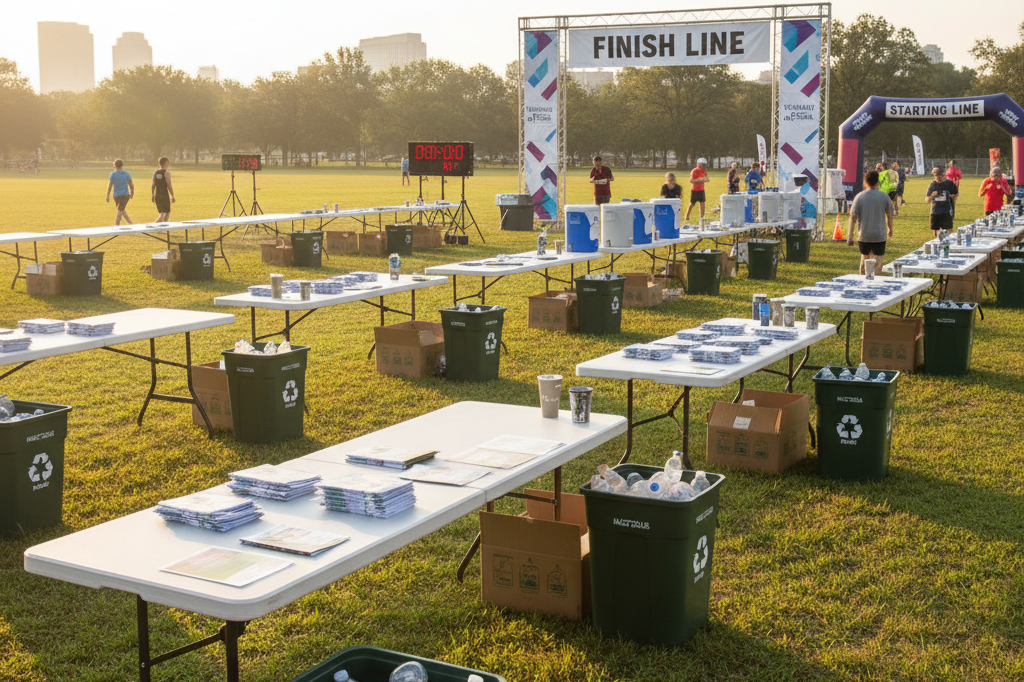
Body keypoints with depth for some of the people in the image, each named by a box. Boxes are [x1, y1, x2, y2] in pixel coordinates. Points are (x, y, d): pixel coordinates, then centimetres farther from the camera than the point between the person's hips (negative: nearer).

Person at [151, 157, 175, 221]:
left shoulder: (155, 172, 8)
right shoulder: (166, 172, -9)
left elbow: (153, 185, 6)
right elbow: (169, 186, -13)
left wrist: (153, 195, 13)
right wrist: (172, 196, -7)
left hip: (157, 196, 7)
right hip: (165, 196, -7)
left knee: (162, 213, 19)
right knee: (167, 213, -2)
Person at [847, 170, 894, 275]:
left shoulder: (859, 197, -7)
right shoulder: (884, 196, -4)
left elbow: (853, 217, -7)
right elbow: (889, 214, 6)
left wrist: (850, 236, -3)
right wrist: (890, 229, 23)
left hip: (864, 235, 1)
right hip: (880, 235, -1)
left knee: (865, 257, 19)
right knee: (877, 261, 3)